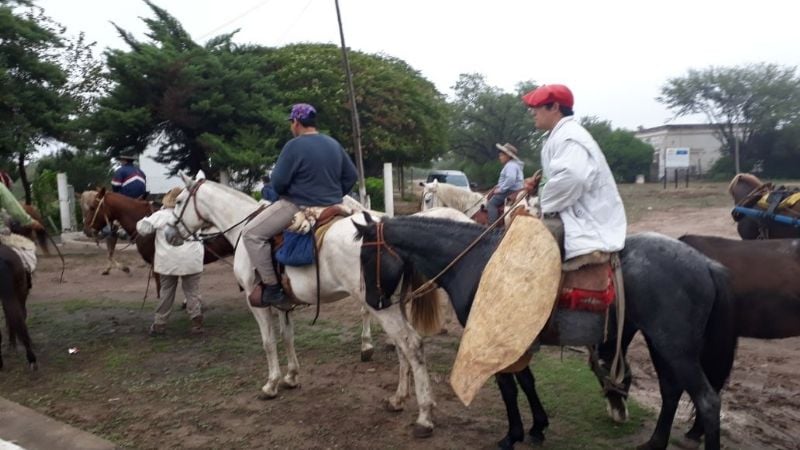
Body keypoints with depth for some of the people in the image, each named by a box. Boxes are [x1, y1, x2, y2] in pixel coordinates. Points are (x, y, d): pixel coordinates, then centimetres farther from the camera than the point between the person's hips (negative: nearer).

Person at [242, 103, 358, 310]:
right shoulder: (334, 144, 7)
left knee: (251, 234, -1)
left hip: (298, 206, -8)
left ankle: (272, 288, -4)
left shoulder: (294, 146, -15)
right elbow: (351, 176, 11)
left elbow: (278, 183, -15)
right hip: (330, 207, 8)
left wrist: (283, 192, 6)